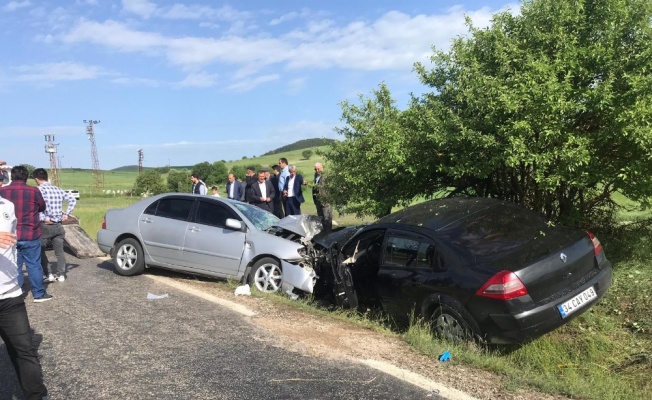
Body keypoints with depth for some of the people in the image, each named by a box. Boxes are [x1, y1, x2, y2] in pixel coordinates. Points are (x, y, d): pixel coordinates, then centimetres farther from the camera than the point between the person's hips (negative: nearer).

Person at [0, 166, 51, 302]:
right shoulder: (34, 191, -11)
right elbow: (42, 208, 6)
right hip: (30, 235, -2)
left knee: (13, 266, 13)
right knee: (34, 265, 7)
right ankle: (39, 294, 13)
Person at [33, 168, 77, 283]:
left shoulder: (39, 190, -10)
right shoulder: (58, 189, 7)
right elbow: (72, 200, 8)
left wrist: (44, 218, -18)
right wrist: (66, 214, 8)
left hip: (46, 225, -5)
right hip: (59, 225, 5)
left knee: (40, 250, 9)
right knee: (59, 251, 10)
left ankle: (48, 274, 7)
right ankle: (60, 274, 13)